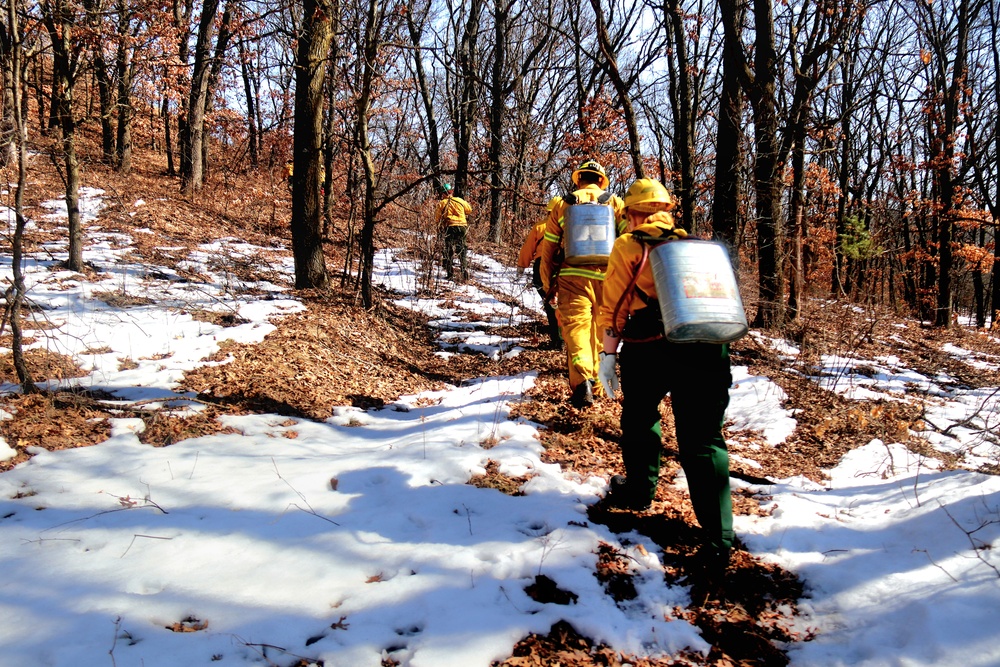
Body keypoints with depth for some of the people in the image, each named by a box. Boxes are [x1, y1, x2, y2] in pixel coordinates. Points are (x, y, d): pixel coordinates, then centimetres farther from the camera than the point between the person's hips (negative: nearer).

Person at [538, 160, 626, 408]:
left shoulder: (562, 205, 12)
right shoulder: (615, 203, 10)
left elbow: (547, 249, 11)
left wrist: (548, 285, 19)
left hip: (572, 277, -1)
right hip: (607, 278, 1)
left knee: (575, 326, -6)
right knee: (601, 331, 13)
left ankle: (581, 381, -27)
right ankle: (596, 386, 23)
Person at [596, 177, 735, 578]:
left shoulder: (628, 246, 9)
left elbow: (614, 305, 3)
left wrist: (607, 354, 6)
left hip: (649, 346, -3)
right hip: (705, 346, 3)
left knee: (639, 419, 23)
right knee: (703, 439, 1)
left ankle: (639, 490, 40)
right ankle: (718, 539, -5)